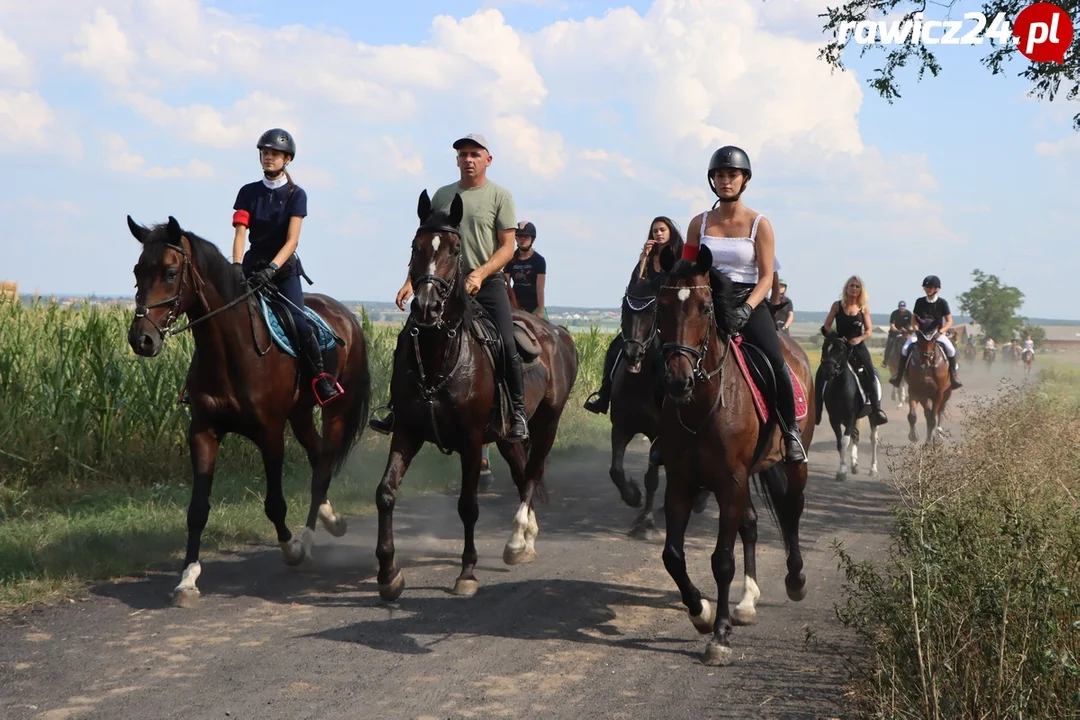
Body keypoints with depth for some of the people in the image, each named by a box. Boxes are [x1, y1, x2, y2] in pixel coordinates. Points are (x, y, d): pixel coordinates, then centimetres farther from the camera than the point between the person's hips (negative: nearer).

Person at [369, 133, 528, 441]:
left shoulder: (500, 196, 1)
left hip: (488, 283, -3)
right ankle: (398, 410, 7)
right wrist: (410, 282, 5)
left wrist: (480, 274, -18)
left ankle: (518, 412, 2)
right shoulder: (442, 196, 11)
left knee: (507, 345, -14)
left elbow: (507, 248, -4)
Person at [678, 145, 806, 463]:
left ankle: (791, 431, -6)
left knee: (776, 363, -25)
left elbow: (767, 276, -5)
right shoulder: (699, 223, 8)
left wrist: (746, 308, -21)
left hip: (750, 303, -2)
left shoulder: (759, 224, 0)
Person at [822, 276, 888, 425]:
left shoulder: (864, 308, 5)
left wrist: (859, 338, -15)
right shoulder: (837, 305, 3)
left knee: (871, 375, -11)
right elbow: (827, 326, 3)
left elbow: (869, 330, 4)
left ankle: (877, 410, -7)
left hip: (858, 345, 0)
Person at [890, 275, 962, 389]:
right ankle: (898, 376, -14)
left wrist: (940, 331, -20)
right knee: (905, 348, -22)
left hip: (937, 333, -2)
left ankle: (953, 376, -14)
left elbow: (949, 321, -5)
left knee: (951, 349, -27)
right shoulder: (920, 302, 1)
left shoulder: (942, 302, -5)